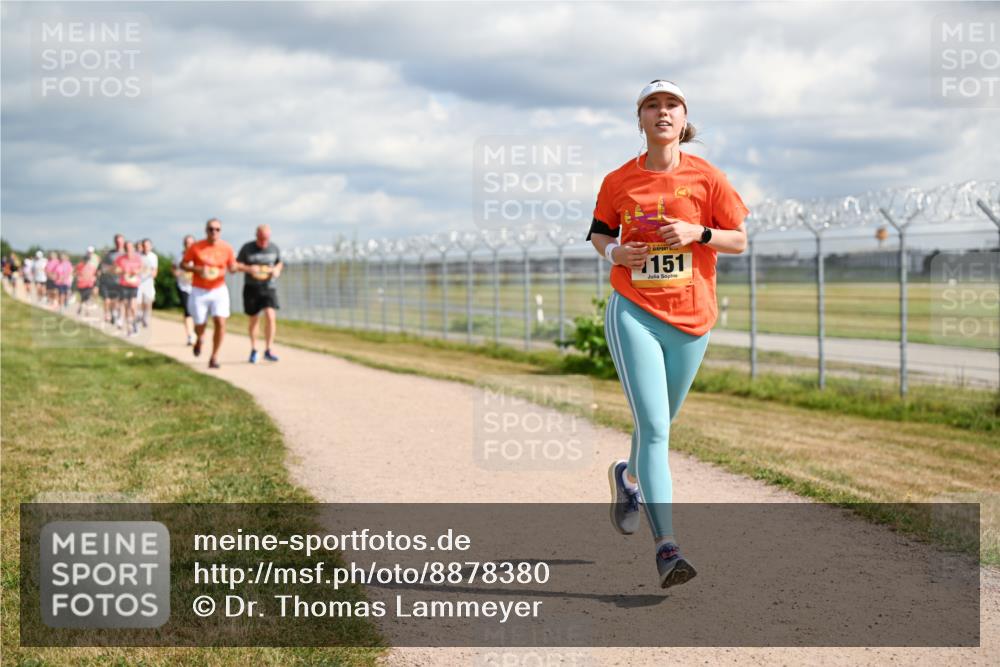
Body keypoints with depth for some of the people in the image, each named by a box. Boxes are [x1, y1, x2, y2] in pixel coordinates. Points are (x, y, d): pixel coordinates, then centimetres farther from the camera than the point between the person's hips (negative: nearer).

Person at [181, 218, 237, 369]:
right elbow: (183, 264, 0)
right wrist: (198, 269, -18)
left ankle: (214, 357, -1)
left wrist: (232, 268, -16)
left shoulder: (226, 248, -1)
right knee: (200, 325, 5)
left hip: (219, 290, 1)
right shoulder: (196, 247, -6)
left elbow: (232, 266, 9)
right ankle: (199, 338, 44)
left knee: (220, 322, -14)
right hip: (199, 291, -1)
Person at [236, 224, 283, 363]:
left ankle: (268, 350, -11)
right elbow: (237, 265, 0)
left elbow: (279, 263, 16)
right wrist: (248, 268, -21)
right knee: (253, 320, 9)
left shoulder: (274, 248, 1)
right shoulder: (247, 248, -5)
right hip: (251, 288, 0)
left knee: (271, 316, -17)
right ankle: (253, 350, 25)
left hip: (268, 288, 0)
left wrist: (277, 270, -7)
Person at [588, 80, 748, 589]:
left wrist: (698, 233, -15)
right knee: (653, 427, -13)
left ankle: (628, 476, 52)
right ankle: (666, 547, -15)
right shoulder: (618, 182, 1)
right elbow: (599, 233, 16)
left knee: (660, 423, 17)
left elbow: (739, 240, 3)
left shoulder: (706, 178, -1)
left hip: (690, 319, 2)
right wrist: (614, 251, -6)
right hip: (632, 314, -2)